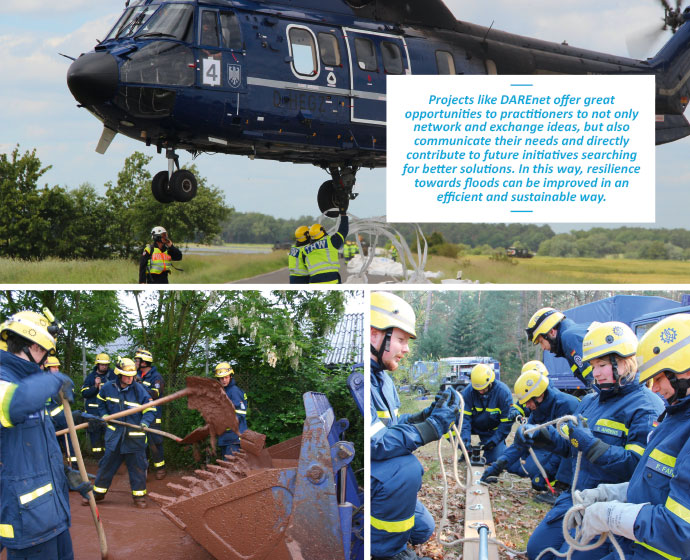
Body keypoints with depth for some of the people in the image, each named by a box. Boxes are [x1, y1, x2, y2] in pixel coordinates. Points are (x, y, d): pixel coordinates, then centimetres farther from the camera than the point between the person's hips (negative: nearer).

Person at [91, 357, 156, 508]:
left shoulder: (139, 390, -8)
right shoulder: (107, 388, 0)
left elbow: (150, 409, -6)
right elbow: (101, 404, 20)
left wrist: (145, 422, -22)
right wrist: (104, 416, 5)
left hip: (134, 436, -2)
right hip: (114, 433, 2)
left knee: (137, 465, 3)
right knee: (107, 463, 9)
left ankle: (139, 495, 15)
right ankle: (98, 493, 22)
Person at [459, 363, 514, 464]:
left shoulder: (503, 392, -22)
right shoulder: (468, 391, -19)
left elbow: (506, 422, -17)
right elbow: (464, 417, -20)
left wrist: (494, 441, -24)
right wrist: (465, 439, -34)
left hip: (493, 430, -2)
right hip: (475, 426, 2)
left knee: (494, 459, -16)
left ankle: (501, 445, 22)